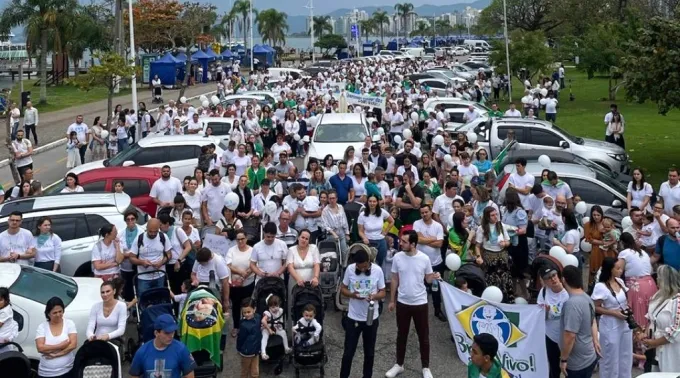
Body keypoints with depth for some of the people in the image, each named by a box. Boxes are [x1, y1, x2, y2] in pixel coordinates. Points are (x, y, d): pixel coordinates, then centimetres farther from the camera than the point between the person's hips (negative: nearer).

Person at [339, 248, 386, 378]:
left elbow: (382, 293, -3)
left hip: (371, 318, 1)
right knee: (348, 352, 4)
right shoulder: (350, 269, -11)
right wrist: (352, 294, -21)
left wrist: (374, 296, -26)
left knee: (369, 352, 15)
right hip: (353, 317, -1)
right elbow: (343, 289, 0)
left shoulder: (377, 270, -11)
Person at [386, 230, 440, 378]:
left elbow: (428, 279, 0)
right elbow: (394, 280, 3)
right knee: (402, 334, 15)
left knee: (423, 336, 9)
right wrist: (392, 300, 6)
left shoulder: (424, 258, -12)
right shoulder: (397, 257, -7)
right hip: (402, 302, 2)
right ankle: (399, 365, 31)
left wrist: (434, 277, -23)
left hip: (420, 303, -1)